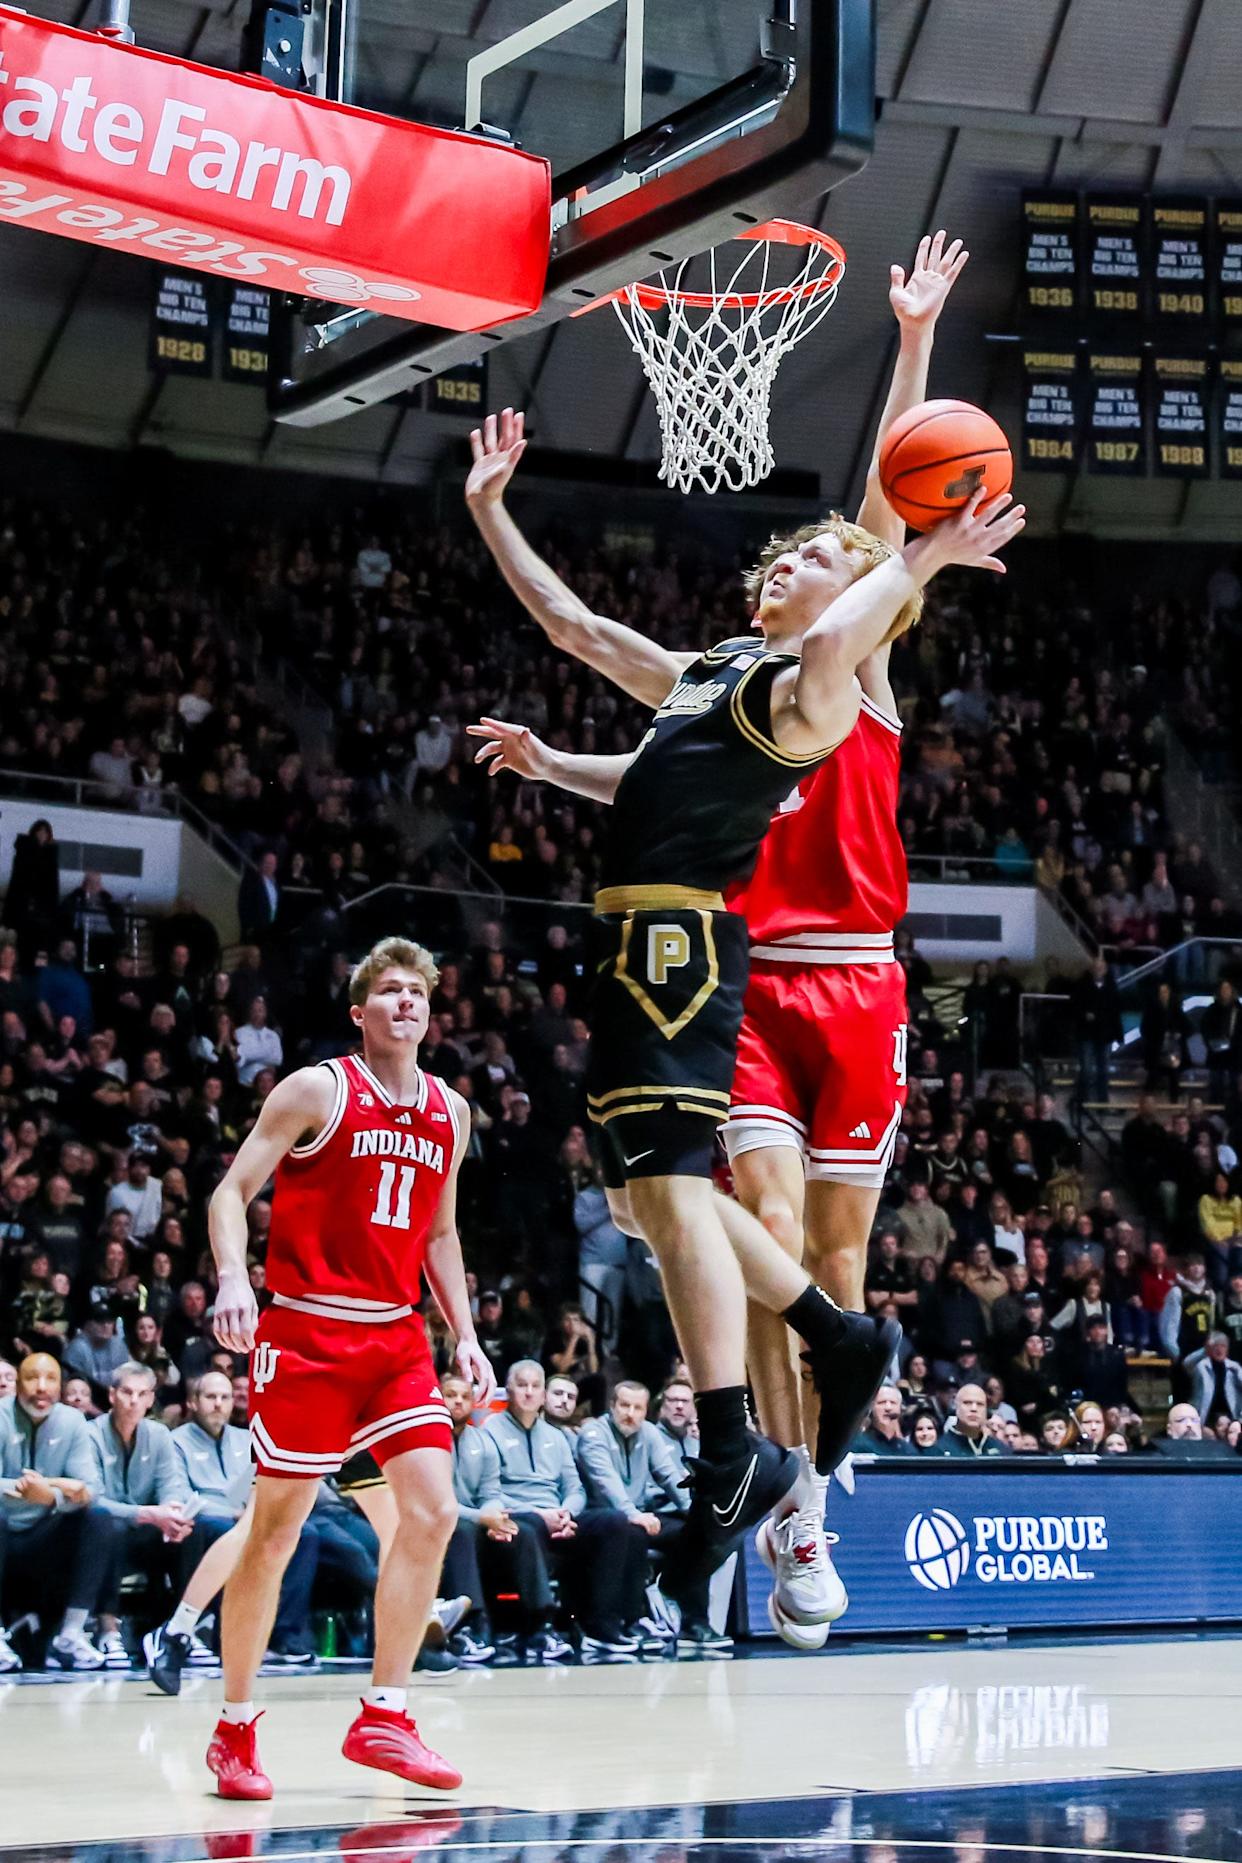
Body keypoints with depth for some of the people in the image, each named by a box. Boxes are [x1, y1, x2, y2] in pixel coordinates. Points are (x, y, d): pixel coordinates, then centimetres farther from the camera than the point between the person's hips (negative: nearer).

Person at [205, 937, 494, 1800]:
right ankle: (234, 1729, 13)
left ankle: (385, 1715, 3)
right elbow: (233, 1191, -6)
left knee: (433, 1511, -7)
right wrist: (233, 1277, -23)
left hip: (396, 1337, 5)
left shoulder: (450, 1112, 12)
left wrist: (466, 1333, 13)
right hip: (305, 1331, -5)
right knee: (275, 1531, -1)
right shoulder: (316, 1090, -5)